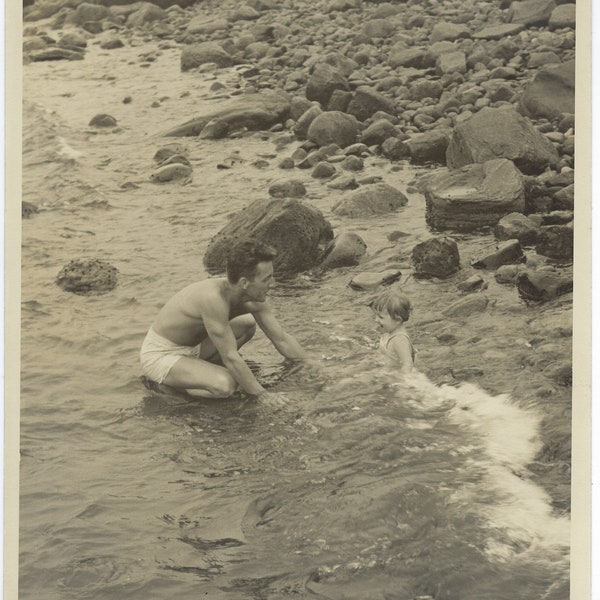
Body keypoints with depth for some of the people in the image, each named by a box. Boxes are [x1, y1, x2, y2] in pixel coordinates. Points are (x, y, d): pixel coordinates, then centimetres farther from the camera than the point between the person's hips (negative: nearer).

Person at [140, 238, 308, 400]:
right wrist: (263, 396, -26)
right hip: (160, 355, -9)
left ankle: (201, 369, 8)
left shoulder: (254, 298, -9)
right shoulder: (214, 297, -34)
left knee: (248, 324, 14)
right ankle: (161, 384, -7)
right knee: (225, 385, -30)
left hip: (192, 348, 9)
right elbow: (231, 357, -31)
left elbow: (282, 339, 2)